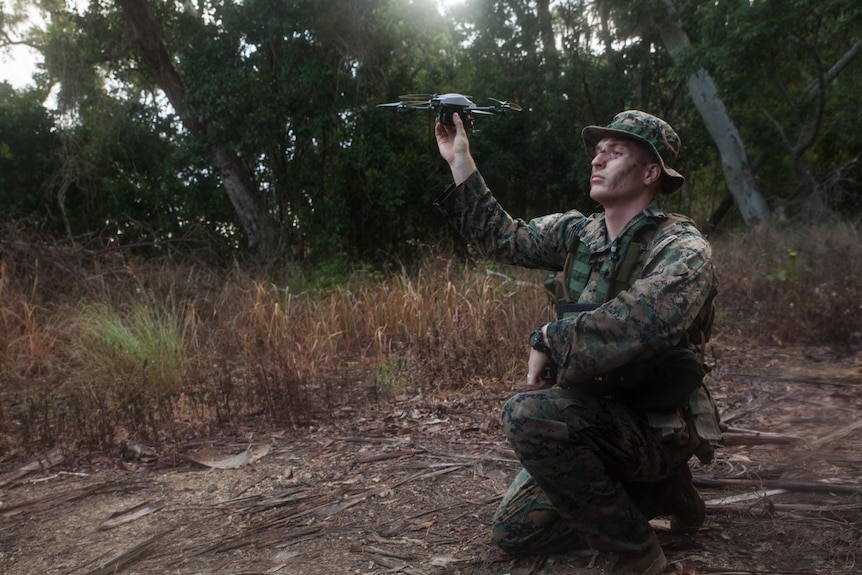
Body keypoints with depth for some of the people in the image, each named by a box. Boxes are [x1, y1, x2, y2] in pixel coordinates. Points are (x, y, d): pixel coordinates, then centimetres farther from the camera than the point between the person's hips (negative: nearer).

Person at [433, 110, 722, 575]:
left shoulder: (683, 249, -20)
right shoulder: (577, 232, 3)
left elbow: (625, 329, -37)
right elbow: (503, 237, 11)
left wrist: (547, 338, -22)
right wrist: (461, 162, 7)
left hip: (655, 427, -8)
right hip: (590, 421, 8)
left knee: (529, 414, -33)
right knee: (513, 531, 11)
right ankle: (657, 491, 20)